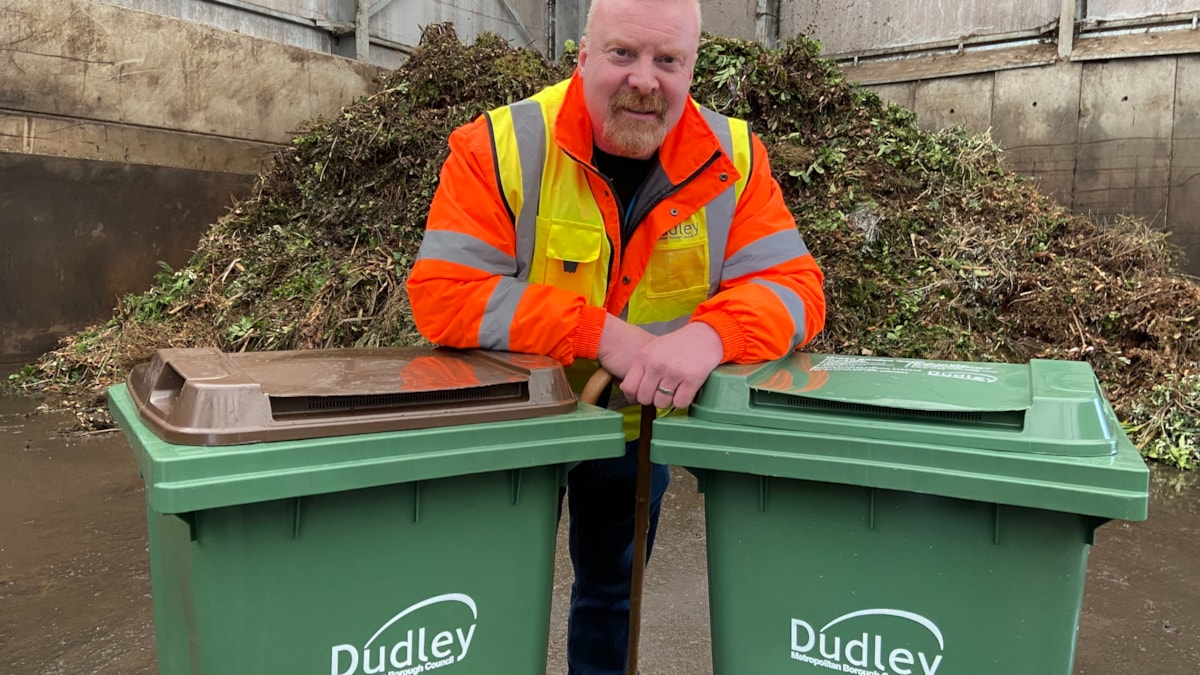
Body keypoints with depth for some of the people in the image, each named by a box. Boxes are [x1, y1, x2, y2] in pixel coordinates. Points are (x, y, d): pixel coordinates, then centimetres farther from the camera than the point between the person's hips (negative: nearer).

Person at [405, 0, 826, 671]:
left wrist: (710, 334, -41)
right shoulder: (501, 145, -22)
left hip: (640, 422, 3)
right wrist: (601, 334, -35)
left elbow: (792, 287, -18)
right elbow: (441, 294, -28)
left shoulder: (734, 157, -15)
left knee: (612, 594, 25)